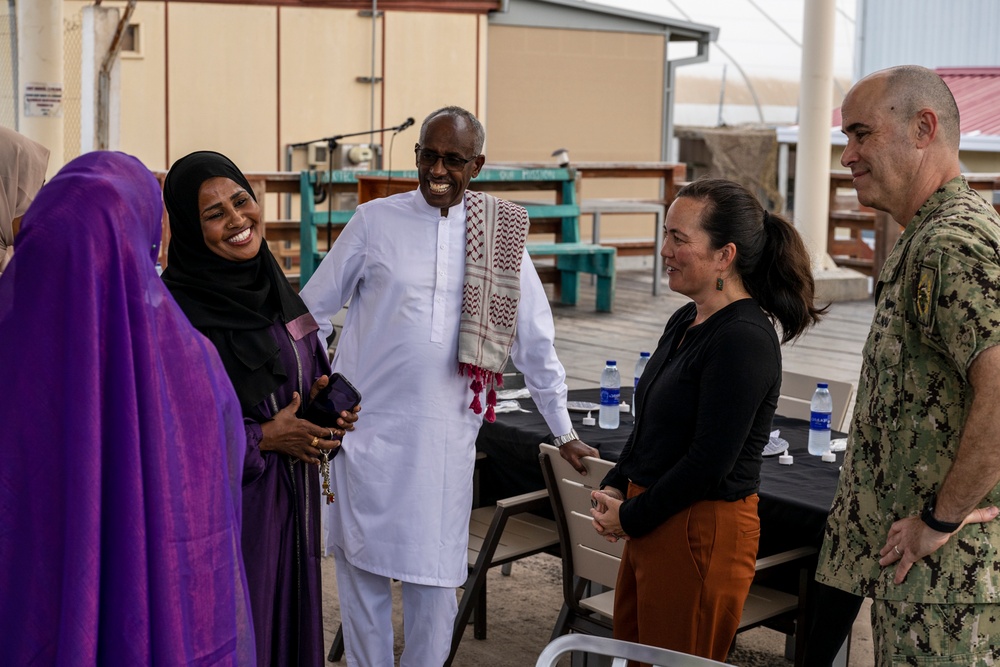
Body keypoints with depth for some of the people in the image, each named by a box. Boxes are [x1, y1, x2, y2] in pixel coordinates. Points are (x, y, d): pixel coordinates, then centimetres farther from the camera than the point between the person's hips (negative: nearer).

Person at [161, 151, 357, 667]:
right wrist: (262, 438, -17)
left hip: (290, 504, 7)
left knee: (288, 622, 16)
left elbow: (308, 372, 17)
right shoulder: (175, 307, -16)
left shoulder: (271, 286, 7)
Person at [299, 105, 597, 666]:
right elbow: (311, 312, 8)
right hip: (370, 426, -1)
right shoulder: (375, 221, 0)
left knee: (436, 577, 6)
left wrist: (565, 432, 11)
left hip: (448, 435, 1)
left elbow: (534, 339, 9)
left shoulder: (501, 233, 4)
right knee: (363, 567, 6)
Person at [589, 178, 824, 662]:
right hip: (653, 521, 9)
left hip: (702, 530, -9)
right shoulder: (686, 321, 9)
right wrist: (614, 488, 4)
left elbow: (709, 461, -22)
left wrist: (630, 517, -12)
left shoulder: (744, 340, -20)